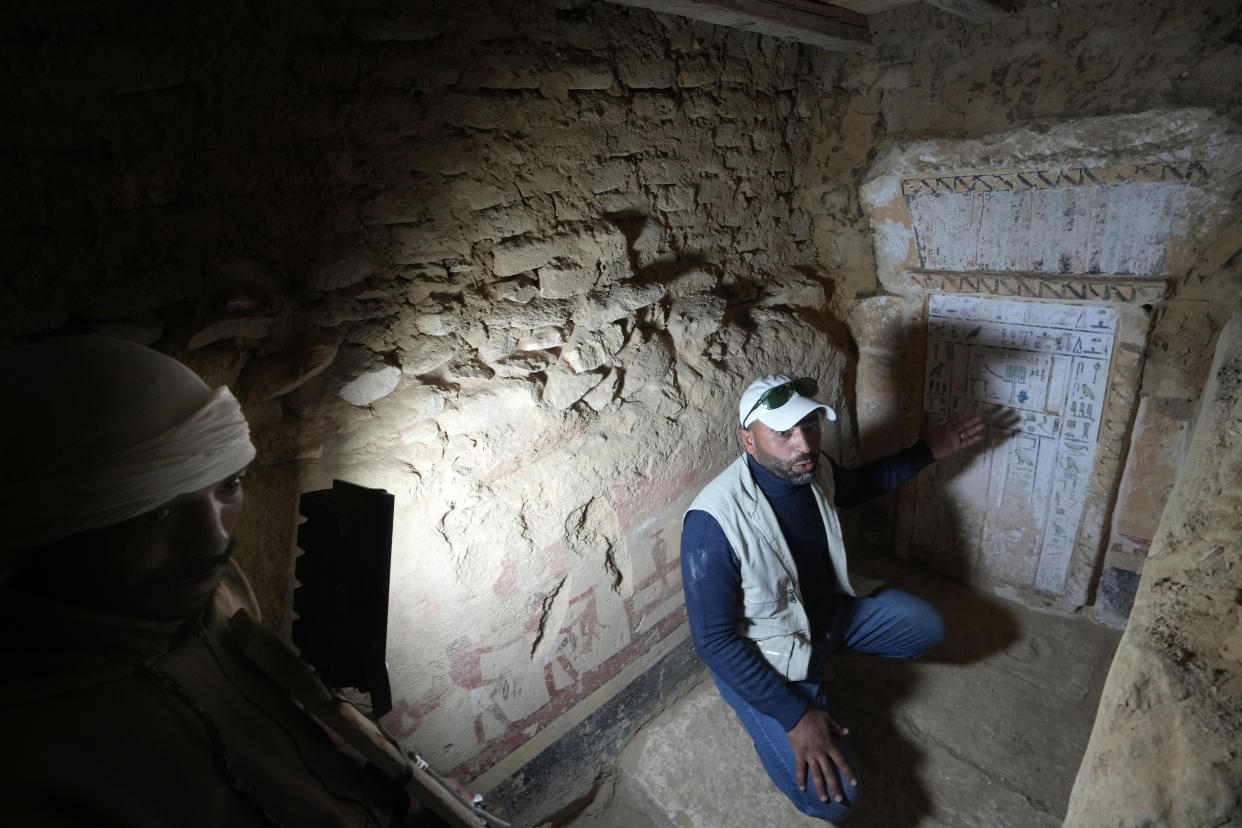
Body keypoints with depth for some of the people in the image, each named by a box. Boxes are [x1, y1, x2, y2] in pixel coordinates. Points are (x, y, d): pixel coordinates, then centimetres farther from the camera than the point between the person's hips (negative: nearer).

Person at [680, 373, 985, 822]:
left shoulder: (812, 468, -15)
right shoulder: (714, 523, -37)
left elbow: (858, 486, 12)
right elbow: (714, 641, -28)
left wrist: (926, 452, 6)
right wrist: (795, 717, -27)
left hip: (829, 608, 7)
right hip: (764, 657, -6)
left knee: (928, 627, 14)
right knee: (831, 795, -17)